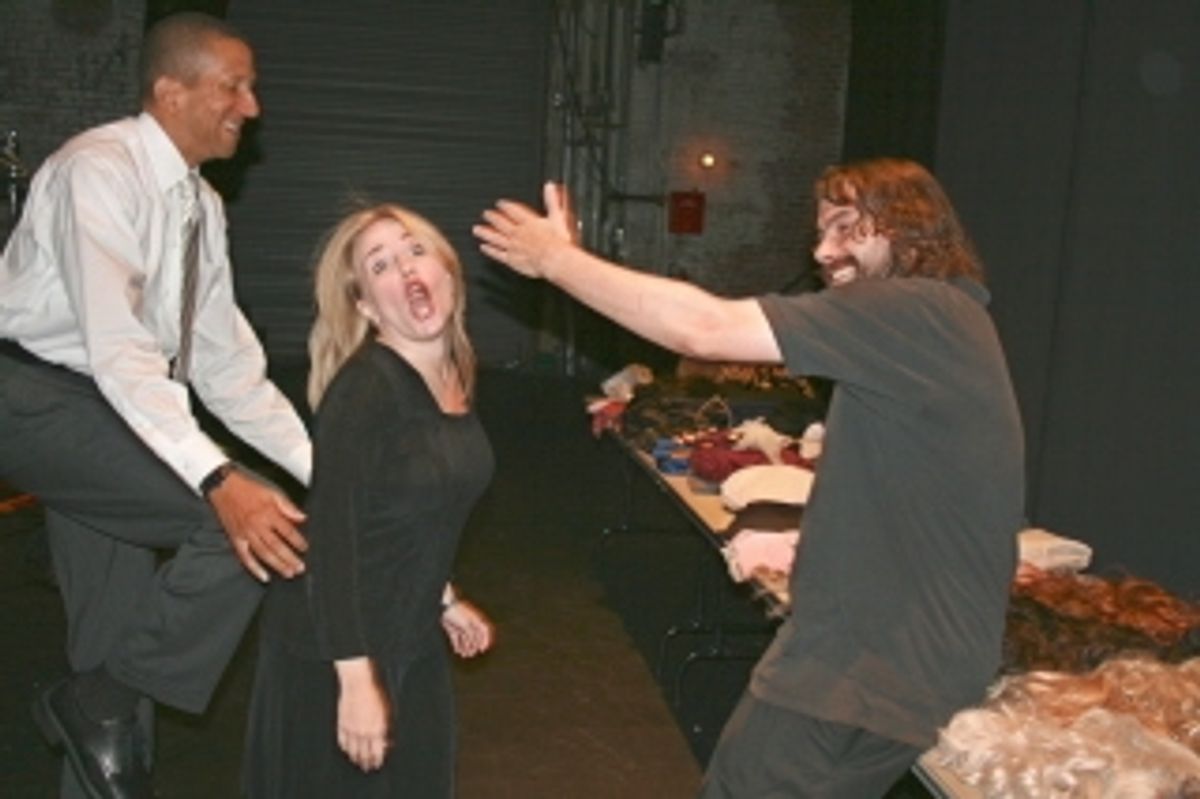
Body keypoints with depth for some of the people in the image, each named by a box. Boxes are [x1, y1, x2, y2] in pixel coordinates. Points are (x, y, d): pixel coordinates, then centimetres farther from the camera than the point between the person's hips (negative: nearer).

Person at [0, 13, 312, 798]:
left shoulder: (204, 205, 8)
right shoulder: (100, 170, -18)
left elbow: (226, 359, 8)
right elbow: (117, 345, -30)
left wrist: (321, 466, 0)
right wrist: (217, 479, -40)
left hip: (113, 412, 9)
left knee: (120, 633, 13)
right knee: (240, 522, -22)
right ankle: (98, 704, -3)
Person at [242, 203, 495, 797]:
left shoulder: (454, 376, 3)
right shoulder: (366, 386, -22)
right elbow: (330, 538, -25)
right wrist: (356, 679, -27)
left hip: (410, 640, 8)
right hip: (335, 648, -8)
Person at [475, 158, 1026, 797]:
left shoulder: (916, 313, -19)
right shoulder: (938, 320, 14)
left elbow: (704, 328, -23)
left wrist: (557, 259, -14)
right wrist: (802, 548, 12)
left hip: (871, 671, -10)